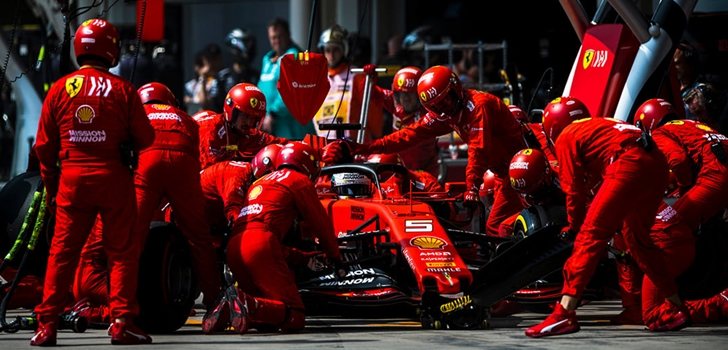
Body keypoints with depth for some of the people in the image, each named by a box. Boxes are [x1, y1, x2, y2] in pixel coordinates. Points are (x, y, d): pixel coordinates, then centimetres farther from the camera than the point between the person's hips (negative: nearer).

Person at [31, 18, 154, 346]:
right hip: (113, 177, -2)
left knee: (62, 251, 8)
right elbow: (145, 138, -1)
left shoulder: (60, 89, 1)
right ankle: (122, 322, 1)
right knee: (122, 251, 6)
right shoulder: (122, 89, -5)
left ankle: (46, 326, 6)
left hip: (72, 178, 2)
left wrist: (50, 185, 16)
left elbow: (43, 145, 5)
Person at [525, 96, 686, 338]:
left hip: (629, 167, -8)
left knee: (590, 235, -8)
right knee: (636, 238, 25)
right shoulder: (600, 124, 36)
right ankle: (675, 307, 29)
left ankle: (565, 313, -18)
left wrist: (574, 225, 23)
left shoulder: (566, 138, 13)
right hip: (657, 164, 8)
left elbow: (574, 188, 10)